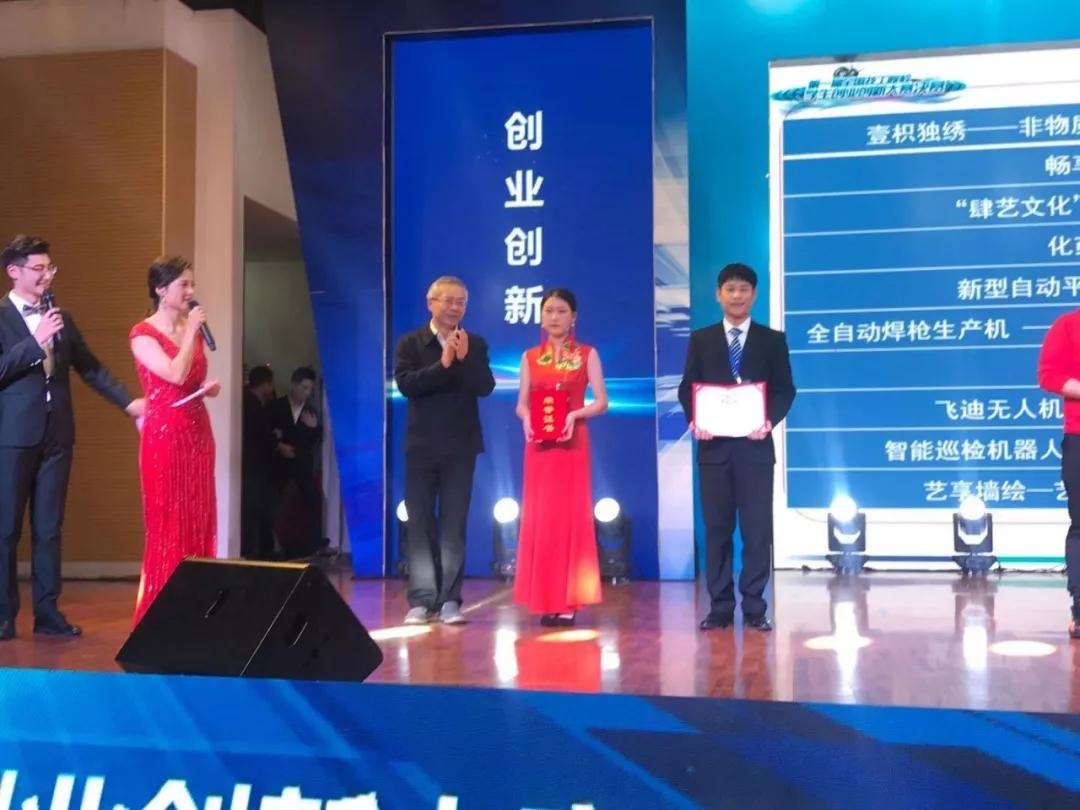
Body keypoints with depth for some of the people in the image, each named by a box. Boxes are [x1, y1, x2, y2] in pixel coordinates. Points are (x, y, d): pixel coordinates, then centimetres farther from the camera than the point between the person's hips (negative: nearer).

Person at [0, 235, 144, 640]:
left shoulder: (61, 318, 12)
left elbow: (90, 367, 12)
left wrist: (128, 401, 2)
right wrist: (36, 341, -20)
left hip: (56, 435, 5)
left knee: (48, 527, 9)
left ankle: (47, 612, 15)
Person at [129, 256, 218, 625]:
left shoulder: (193, 330, 14)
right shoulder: (143, 334, -7)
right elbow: (176, 375, -20)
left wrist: (211, 386, 2)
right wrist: (190, 331, -12)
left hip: (198, 432, 7)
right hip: (164, 436, -7)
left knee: (199, 520, 6)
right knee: (167, 523, -4)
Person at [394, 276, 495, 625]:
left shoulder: (475, 344, 4)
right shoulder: (410, 343, 1)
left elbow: (485, 387, -8)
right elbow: (406, 384, -14)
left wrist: (463, 359, -19)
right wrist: (442, 364, -21)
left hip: (460, 447, 0)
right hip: (422, 446, 0)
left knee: (454, 524, 3)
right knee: (420, 524, 2)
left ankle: (449, 599, 6)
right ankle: (422, 599, 8)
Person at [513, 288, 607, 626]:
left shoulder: (587, 354, 3)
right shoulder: (530, 357, 10)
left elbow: (601, 401, -1)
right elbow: (521, 403, 9)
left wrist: (575, 415, -18)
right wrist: (526, 419, -12)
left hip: (572, 443, -2)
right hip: (539, 445, 2)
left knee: (571, 515, -3)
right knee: (539, 517, 1)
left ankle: (568, 602, 1)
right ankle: (546, 600, 7)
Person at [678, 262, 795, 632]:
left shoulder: (772, 339, 8)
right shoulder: (701, 339, 10)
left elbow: (785, 389, 3)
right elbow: (687, 388, 7)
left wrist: (771, 420, -15)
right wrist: (694, 420, -11)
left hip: (755, 446, -1)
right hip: (713, 446, 1)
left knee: (757, 528, 0)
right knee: (717, 528, 4)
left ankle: (754, 607, 7)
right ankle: (720, 607, 10)